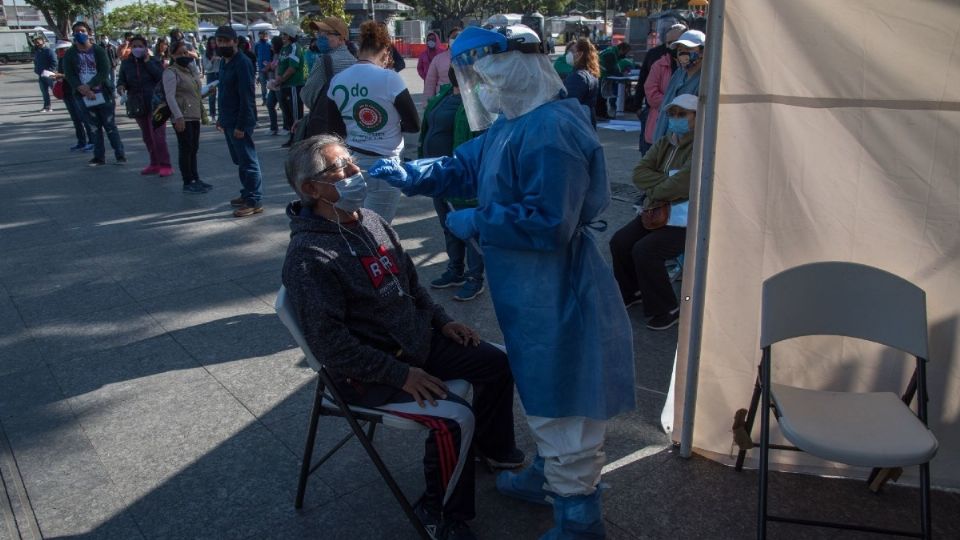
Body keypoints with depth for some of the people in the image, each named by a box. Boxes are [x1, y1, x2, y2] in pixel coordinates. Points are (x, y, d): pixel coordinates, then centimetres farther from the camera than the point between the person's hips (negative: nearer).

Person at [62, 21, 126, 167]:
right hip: (84, 97, 2)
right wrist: (82, 89, -18)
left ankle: (120, 155, 6)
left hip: (103, 94, -2)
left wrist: (89, 86, -18)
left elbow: (105, 71, -10)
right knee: (95, 128, 8)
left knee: (110, 126, 1)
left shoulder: (99, 51, 0)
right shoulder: (69, 54, 5)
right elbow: (69, 75, -2)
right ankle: (99, 157, 13)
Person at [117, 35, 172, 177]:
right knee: (147, 137, 11)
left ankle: (165, 165, -6)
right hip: (137, 105, 5)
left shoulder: (153, 61, 0)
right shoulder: (126, 63, 8)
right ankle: (155, 164, 21)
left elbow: (161, 76, -13)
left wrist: (147, 61, -14)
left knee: (157, 136, -11)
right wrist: (121, 86, -14)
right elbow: (122, 79, 8)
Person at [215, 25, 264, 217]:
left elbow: (246, 96, -20)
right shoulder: (224, 63, 14)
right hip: (228, 121, 9)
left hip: (239, 122, -9)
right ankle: (247, 194, 27)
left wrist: (241, 125, -22)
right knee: (239, 160, 16)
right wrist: (222, 118, 17)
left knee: (248, 161, -4)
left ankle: (254, 202, 0)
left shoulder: (242, 63, -15)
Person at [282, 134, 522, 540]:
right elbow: (330, 345, -25)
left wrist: (442, 321, 6)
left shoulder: (369, 220, 2)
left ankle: (492, 447, 32)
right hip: (368, 370, -8)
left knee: (496, 363, 6)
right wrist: (400, 374, -23)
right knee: (455, 418, -24)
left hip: (417, 339, 9)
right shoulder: (309, 256, -23)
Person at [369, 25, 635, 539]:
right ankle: (547, 474, 48)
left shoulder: (550, 133, -25)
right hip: (532, 290, 10)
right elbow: (464, 166, 17)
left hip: (556, 295, -10)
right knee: (544, 391, 26)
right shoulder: (514, 124, 8)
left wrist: (477, 222, -18)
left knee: (563, 404, 4)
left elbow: (549, 224, -28)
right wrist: (402, 173, 8)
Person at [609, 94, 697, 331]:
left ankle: (668, 309, -6)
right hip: (657, 211, 8)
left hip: (686, 220, -8)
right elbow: (639, 172, -1)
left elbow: (684, 182, -27)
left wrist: (655, 191, -11)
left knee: (645, 251, -23)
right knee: (620, 242, -4)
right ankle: (632, 292, 20)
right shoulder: (663, 143, 12)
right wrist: (666, 182, -18)